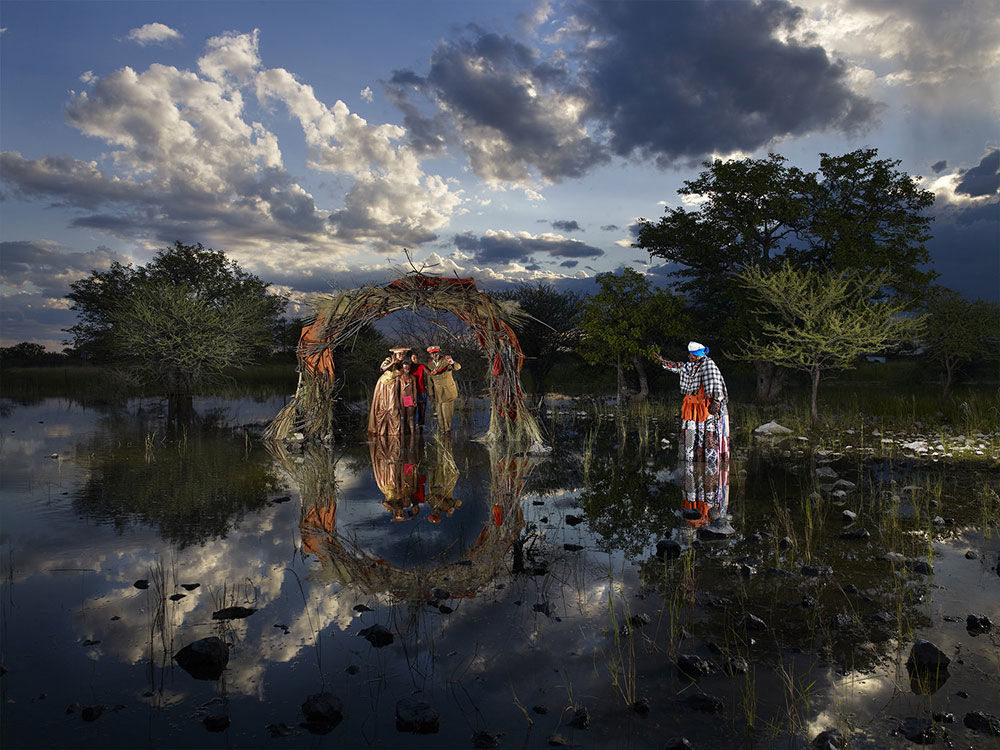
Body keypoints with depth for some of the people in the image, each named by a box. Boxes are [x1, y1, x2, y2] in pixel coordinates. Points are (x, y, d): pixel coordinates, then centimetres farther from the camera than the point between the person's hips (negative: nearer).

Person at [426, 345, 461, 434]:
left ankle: (448, 429, 12)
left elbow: (458, 367, -22)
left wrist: (453, 363, -45)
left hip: (448, 391, -3)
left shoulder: (446, 360, -7)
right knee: (440, 412, 5)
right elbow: (430, 381, 12)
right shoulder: (429, 365, 5)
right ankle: (441, 430, 18)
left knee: (448, 412, -3)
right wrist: (431, 393, 10)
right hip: (438, 393, 3)